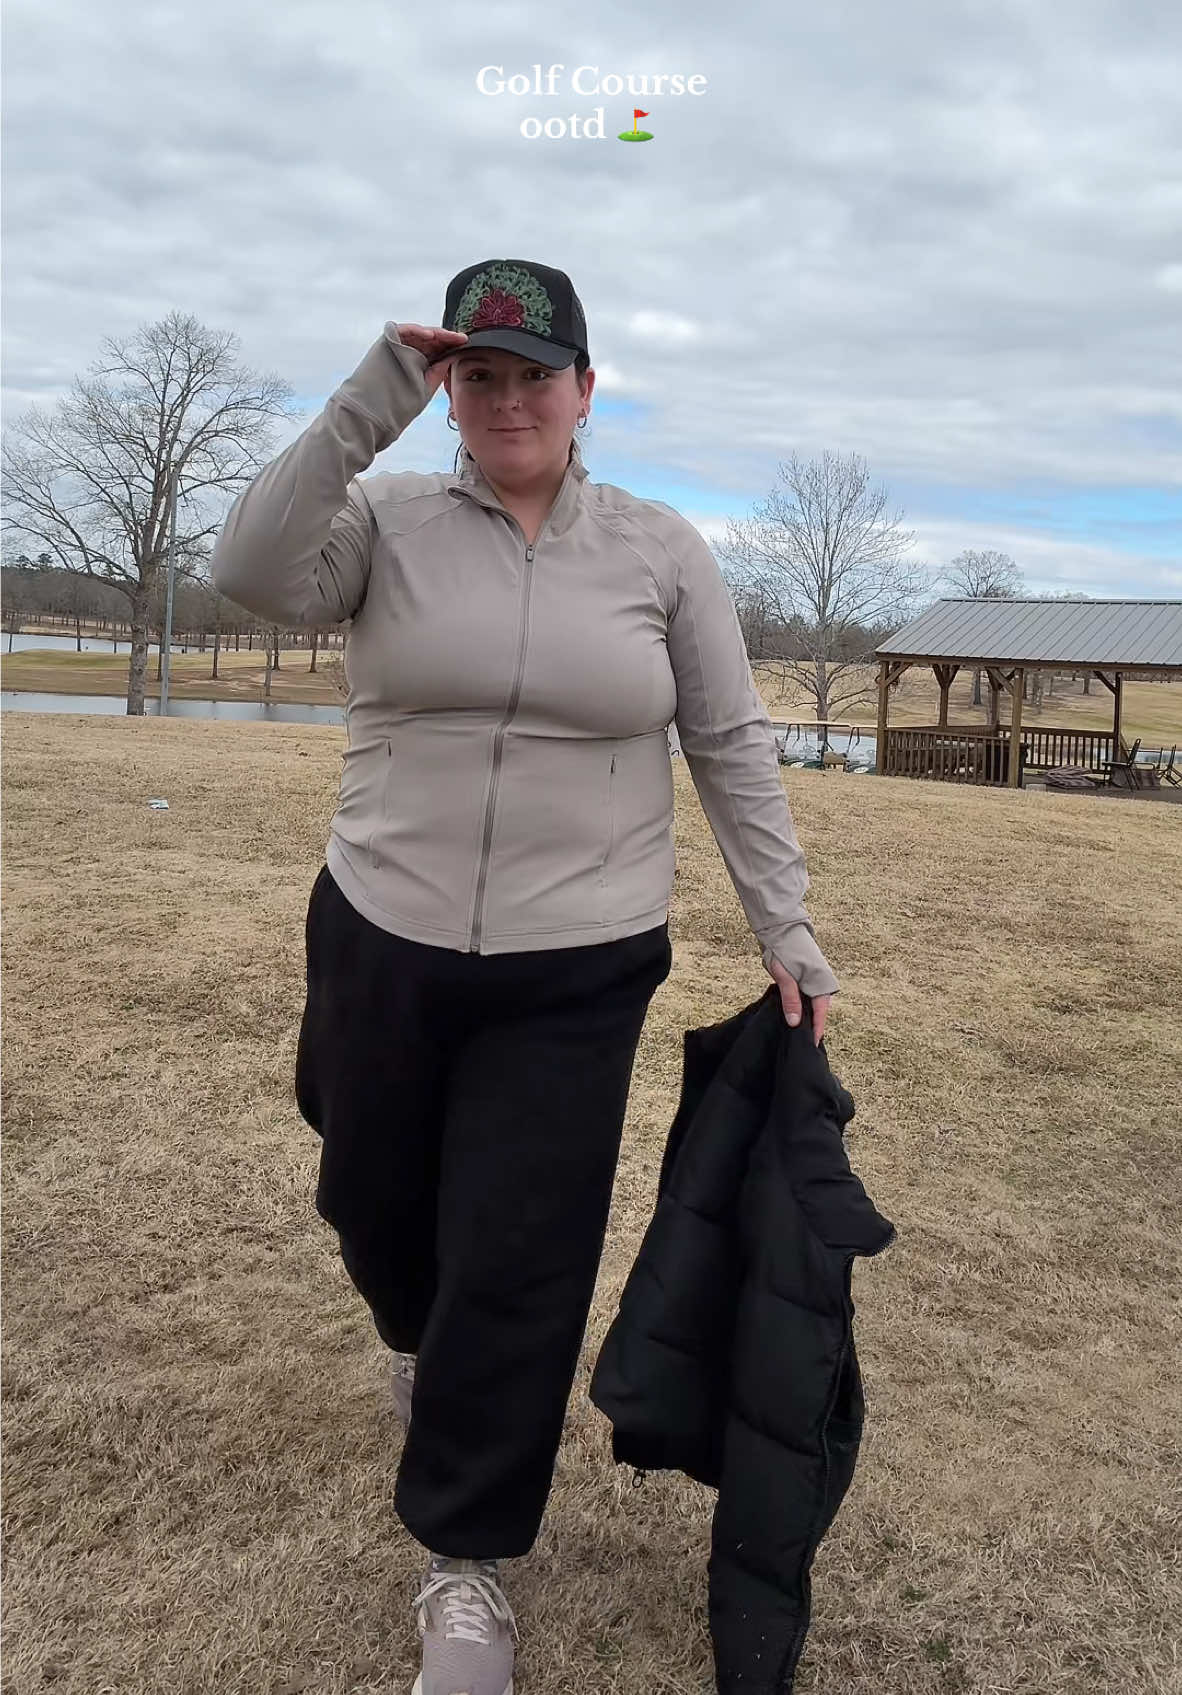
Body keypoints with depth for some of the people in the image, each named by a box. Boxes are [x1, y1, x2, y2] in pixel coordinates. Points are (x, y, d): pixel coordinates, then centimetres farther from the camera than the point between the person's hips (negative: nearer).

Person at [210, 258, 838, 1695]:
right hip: (380, 942, 2)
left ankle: (463, 1561, 26)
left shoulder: (661, 549, 2)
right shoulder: (391, 520, 1)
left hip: (575, 977, -1)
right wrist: (366, 408, -21)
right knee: (375, 1206, 19)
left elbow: (732, 747, 4)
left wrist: (785, 929, 2)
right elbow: (252, 576, -18)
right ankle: (418, 1340, 57)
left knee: (519, 1272, 3)